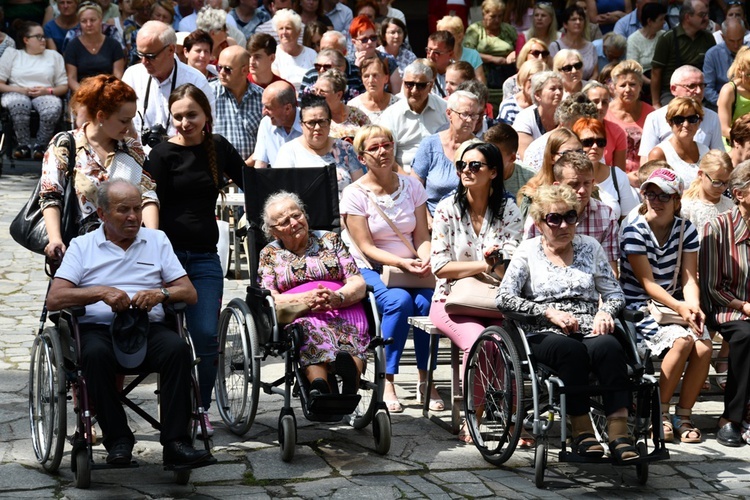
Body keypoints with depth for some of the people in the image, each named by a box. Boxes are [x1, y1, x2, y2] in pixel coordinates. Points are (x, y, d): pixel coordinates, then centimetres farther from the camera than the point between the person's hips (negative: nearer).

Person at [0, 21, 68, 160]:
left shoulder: (54, 56, 18)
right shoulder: (11, 54, 14)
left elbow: (64, 86, 11)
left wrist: (47, 91, -9)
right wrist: (21, 90, -10)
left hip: (45, 95, 1)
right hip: (17, 94, -1)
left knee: (54, 108, -37)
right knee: (19, 104, -40)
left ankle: (41, 146, -18)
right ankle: (23, 145, -23)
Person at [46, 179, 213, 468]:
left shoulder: (157, 240, 19)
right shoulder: (82, 246, 13)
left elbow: (190, 294, 13)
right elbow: (54, 299, 0)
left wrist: (161, 294, -10)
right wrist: (101, 292, -14)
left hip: (149, 327, 2)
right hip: (98, 328, -2)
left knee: (178, 349, -31)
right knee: (95, 355, -37)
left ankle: (175, 443, -32)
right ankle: (118, 439, -24)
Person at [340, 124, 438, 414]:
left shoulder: (411, 186, 8)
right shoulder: (355, 194, -4)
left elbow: (422, 236, 6)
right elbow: (367, 248, -9)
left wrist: (425, 260, -16)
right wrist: (402, 263, -24)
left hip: (411, 270, 3)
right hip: (371, 271, -3)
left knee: (427, 301, -29)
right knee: (399, 301, -34)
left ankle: (425, 381, -15)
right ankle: (387, 384, -24)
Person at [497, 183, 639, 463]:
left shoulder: (589, 247, 19)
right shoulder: (528, 252, 10)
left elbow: (615, 293, 18)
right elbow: (504, 299, -2)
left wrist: (605, 312, -5)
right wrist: (549, 313, -11)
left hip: (589, 330, 2)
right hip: (543, 335, -2)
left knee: (608, 346, -33)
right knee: (571, 350, -37)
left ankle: (619, 432, -39)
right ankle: (581, 430, -30)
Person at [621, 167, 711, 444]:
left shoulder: (686, 229, 4)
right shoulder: (634, 231, -9)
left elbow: (689, 278, -1)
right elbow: (647, 282, -13)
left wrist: (693, 308, -21)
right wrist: (679, 307, -26)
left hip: (676, 306, 4)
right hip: (641, 307, -4)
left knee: (704, 346, -23)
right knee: (682, 340, -29)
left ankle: (683, 415, -7)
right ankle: (660, 412, -12)